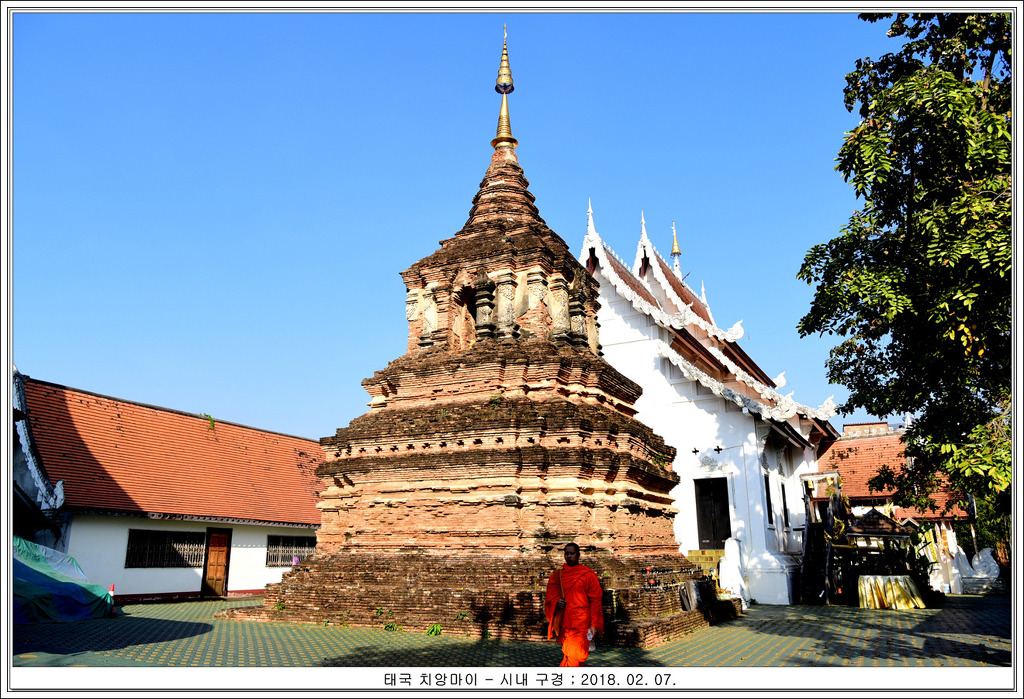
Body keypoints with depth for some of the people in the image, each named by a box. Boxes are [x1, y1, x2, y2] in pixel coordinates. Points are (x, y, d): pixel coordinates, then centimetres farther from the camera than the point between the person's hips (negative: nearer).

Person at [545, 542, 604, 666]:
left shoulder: (588, 575, 1)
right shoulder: (556, 575, 12)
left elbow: (595, 601, -1)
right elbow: (549, 596, 12)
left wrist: (594, 625, -7)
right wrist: (556, 602, -11)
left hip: (581, 624, -4)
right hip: (564, 625, 4)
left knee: (573, 657, -13)